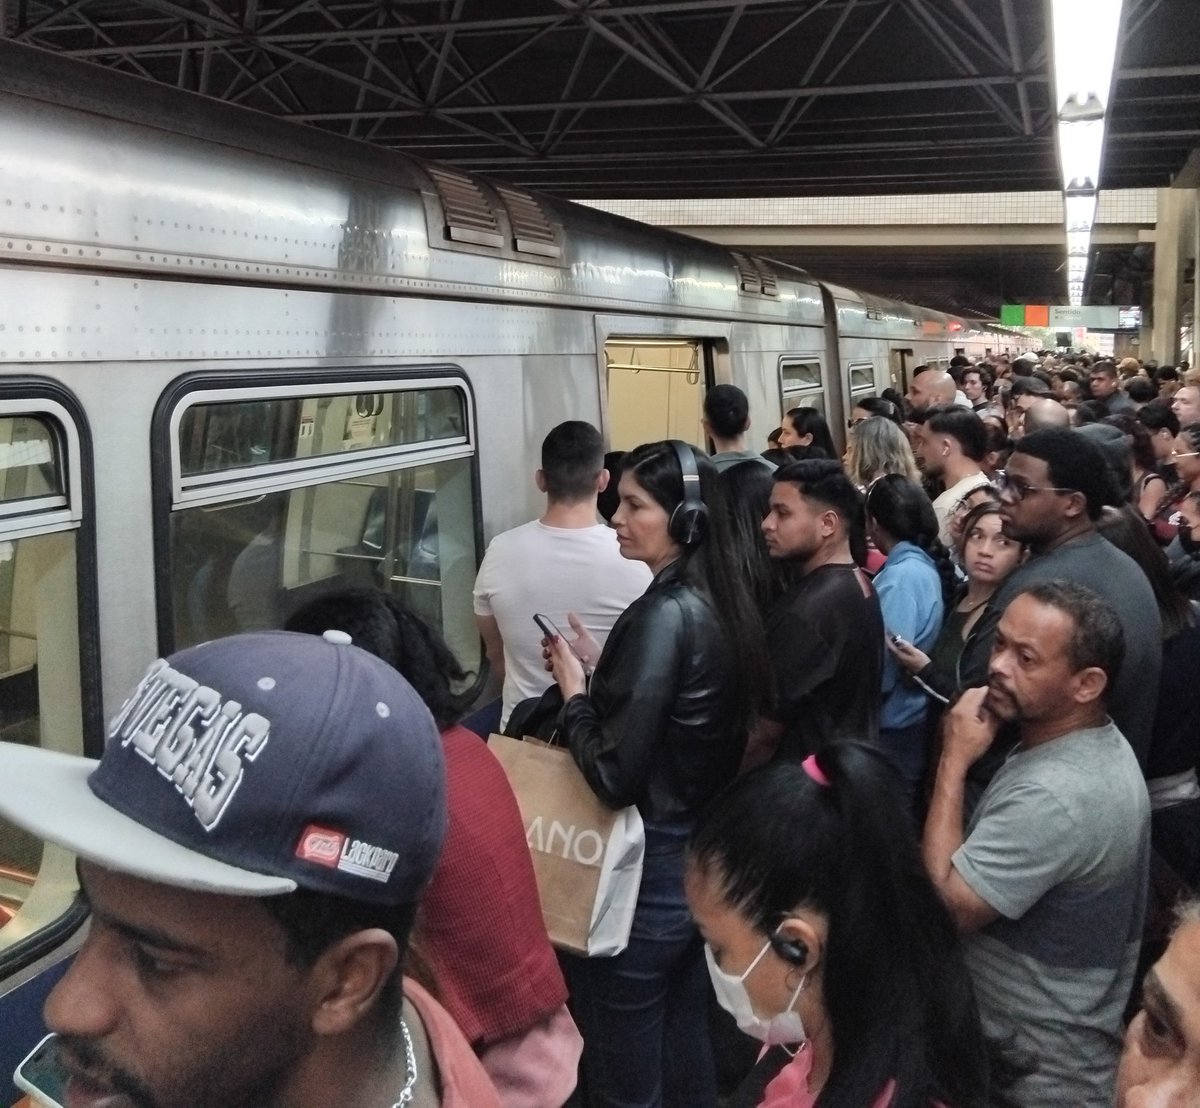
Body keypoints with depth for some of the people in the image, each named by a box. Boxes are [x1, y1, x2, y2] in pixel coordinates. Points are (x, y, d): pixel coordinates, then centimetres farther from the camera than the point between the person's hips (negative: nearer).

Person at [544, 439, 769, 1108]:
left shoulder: (663, 615, -23)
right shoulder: (725, 605, 3)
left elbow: (615, 776, -25)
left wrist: (574, 690, -11)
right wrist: (600, 668, 5)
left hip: (649, 870, -9)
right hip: (706, 855, 9)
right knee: (687, 1049, 24)